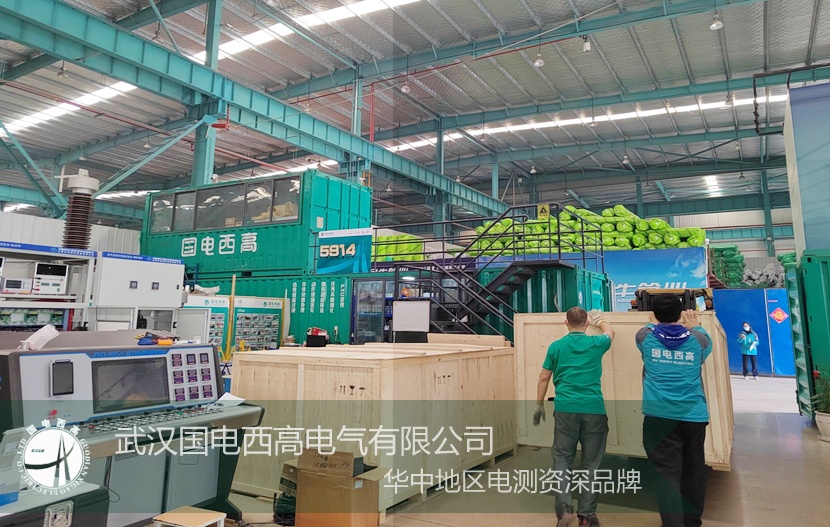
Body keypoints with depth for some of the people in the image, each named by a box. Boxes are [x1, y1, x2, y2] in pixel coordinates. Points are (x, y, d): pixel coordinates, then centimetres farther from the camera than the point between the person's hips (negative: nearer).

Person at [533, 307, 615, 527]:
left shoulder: (556, 346, 4)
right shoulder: (596, 343, 5)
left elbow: (544, 378, 9)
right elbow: (610, 332, 29)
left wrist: (539, 405, 19)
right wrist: (599, 319, 48)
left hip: (565, 409, 0)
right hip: (594, 409, 0)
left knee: (562, 459, 9)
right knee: (591, 463, 9)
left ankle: (565, 509, -2)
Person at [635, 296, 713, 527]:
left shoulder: (645, 336, 1)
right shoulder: (697, 339, 3)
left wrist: (656, 322, 40)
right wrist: (694, 326, 39)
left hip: (659, 415, -2)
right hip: (694, 415, 3)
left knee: (667, 473, -5)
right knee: (693, 470, 17)